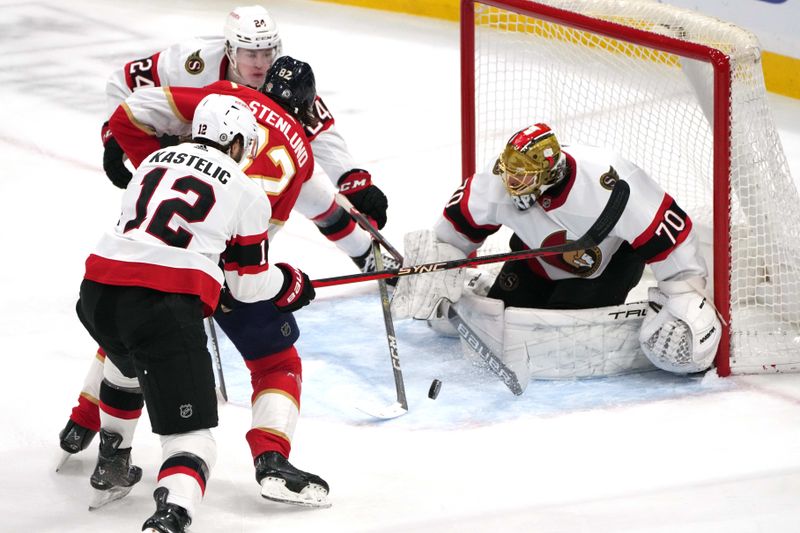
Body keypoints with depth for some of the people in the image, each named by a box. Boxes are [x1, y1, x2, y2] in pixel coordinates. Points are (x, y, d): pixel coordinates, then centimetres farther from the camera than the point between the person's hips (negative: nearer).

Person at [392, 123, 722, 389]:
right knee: (496, 324, -5)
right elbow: (457, 225, -8)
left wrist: (686, 296, -32)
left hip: (611, 262, -4)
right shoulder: (499, 183, -28)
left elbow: (667, 234, -34)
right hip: (540, 260, 4)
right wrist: (432, 276, -3)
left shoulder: (609, 186, -42)